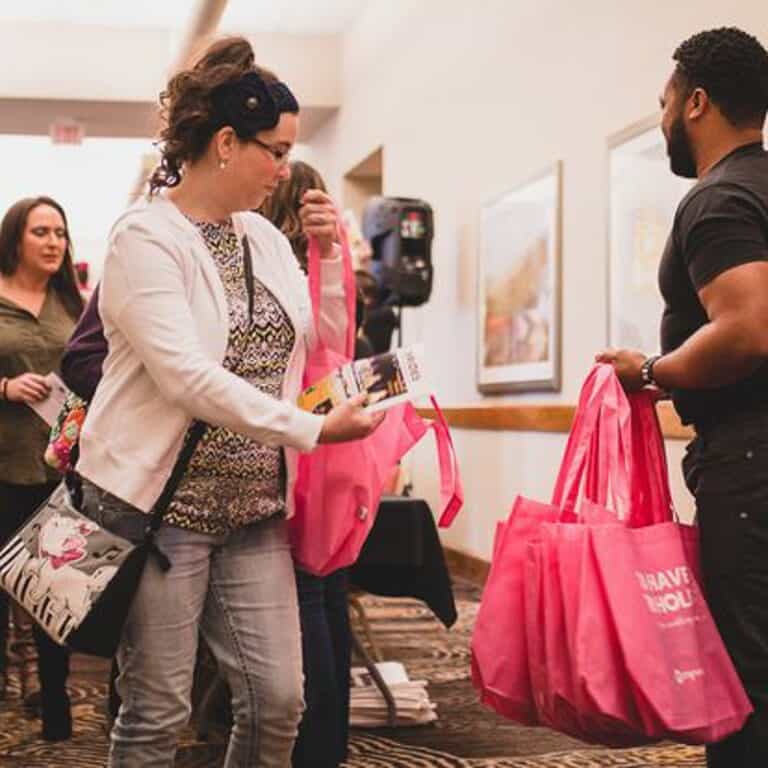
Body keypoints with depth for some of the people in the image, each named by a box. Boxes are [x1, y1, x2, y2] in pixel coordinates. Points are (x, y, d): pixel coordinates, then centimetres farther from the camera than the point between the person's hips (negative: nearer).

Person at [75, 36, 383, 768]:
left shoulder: (263, 234, 9)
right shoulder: (145, 236, -12)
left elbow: (325, 347, 15)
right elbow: (186, 377, -23)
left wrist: (330, 256, 1)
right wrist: (314, 430, -23)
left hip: (254, 507, 6)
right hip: (162, 504, -6)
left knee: (278, 698, 5)